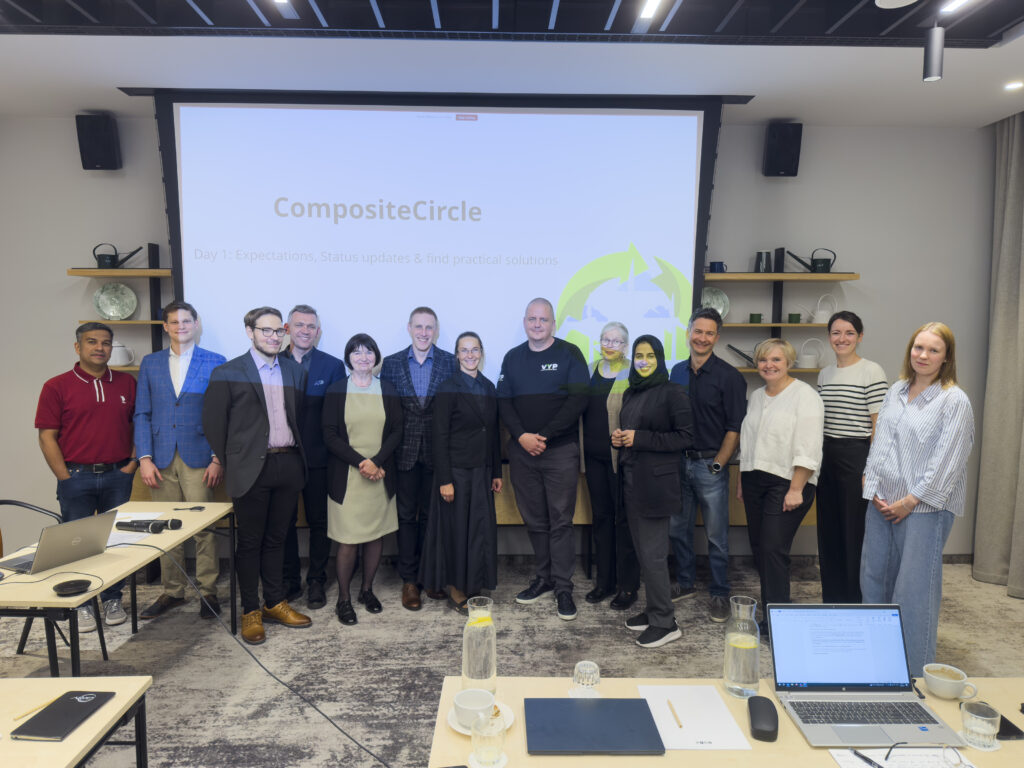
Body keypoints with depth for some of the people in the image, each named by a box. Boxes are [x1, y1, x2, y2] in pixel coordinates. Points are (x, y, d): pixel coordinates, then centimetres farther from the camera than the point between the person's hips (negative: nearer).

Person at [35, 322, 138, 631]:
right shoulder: (56, 387, -2)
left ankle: (113, 600, 24)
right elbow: (47, 437, -3)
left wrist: (133, 462, -1)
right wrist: (65, 479, -7)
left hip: (118, 475, 2)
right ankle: (81, 606, 20)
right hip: (76, 476, -2)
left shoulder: (127, 383, 6)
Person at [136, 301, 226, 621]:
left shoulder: (215, 363, 2)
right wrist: (144, 457, -1)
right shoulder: (150, 363, 11)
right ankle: (172, 592, 22)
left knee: (203, 526, -1)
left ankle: (208, 592, 12)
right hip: (161, 459, 3)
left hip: (199, 458, -3)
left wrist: (219, 458, -7)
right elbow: (142, 414, 9)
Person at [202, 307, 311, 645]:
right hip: (252, 468, -4)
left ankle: (275, 603, 27)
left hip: (288, 465, 4)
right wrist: (229, 463, 0)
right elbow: (213, 421, -1)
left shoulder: (295, 371, 10)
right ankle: (250, 611, 18)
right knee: (250, 542, 6)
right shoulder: (227, 373, -2)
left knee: (276, 539, 15)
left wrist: (299, 457, 9)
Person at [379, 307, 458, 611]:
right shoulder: (391, 363, 3)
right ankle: (409, 580, 19)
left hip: (437, 452, 0)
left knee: (432, 515, 10)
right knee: (406, 515, 8)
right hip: (404, 452, 1)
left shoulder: (450, 363, 1)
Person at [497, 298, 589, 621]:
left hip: (560, 450, -3)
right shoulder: (512, 358, 12)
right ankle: (544, 578, 24)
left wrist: (544, 436, -13)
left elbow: (578, 399, -9)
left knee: (560, 521, -1)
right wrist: (521, 436, -9)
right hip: (522, 451, 4)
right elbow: (503, 402, 7)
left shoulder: (569, 354, 0)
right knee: (534, 520, 10)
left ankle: (563, 587, 8)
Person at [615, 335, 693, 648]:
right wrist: (619, 438, 3)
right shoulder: (630, 393, 15)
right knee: (642, 551, 12)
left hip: (655, 483, -7)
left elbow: (685, 437, -12)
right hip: (631, 480, 7)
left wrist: (639, 438, -17)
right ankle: (653, 611, 24)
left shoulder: (672, 392, -7)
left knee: (653, 553, -5)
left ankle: (665, 623, 6)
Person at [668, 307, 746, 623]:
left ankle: (720, 594, 18)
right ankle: (686, 583, 30)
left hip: (710, 464, -5)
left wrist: (717, 465, -12)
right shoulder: (677, 372, 8)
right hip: (678, 462, 5)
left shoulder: (729, 376, -7)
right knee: (677, 529, 13)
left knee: (716, 535, 4)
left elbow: (735, 428, -9)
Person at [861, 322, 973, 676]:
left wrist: (911, 500, -12)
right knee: (874, 577, 12)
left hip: (925, 507, -6)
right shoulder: (896, 391, 11)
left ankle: (915, 671, 13)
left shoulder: (955, 401, -7)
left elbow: (947, 461, -11)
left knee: (914, 587, -2)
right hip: (882, 503, 6)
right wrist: (874, 491, 2)